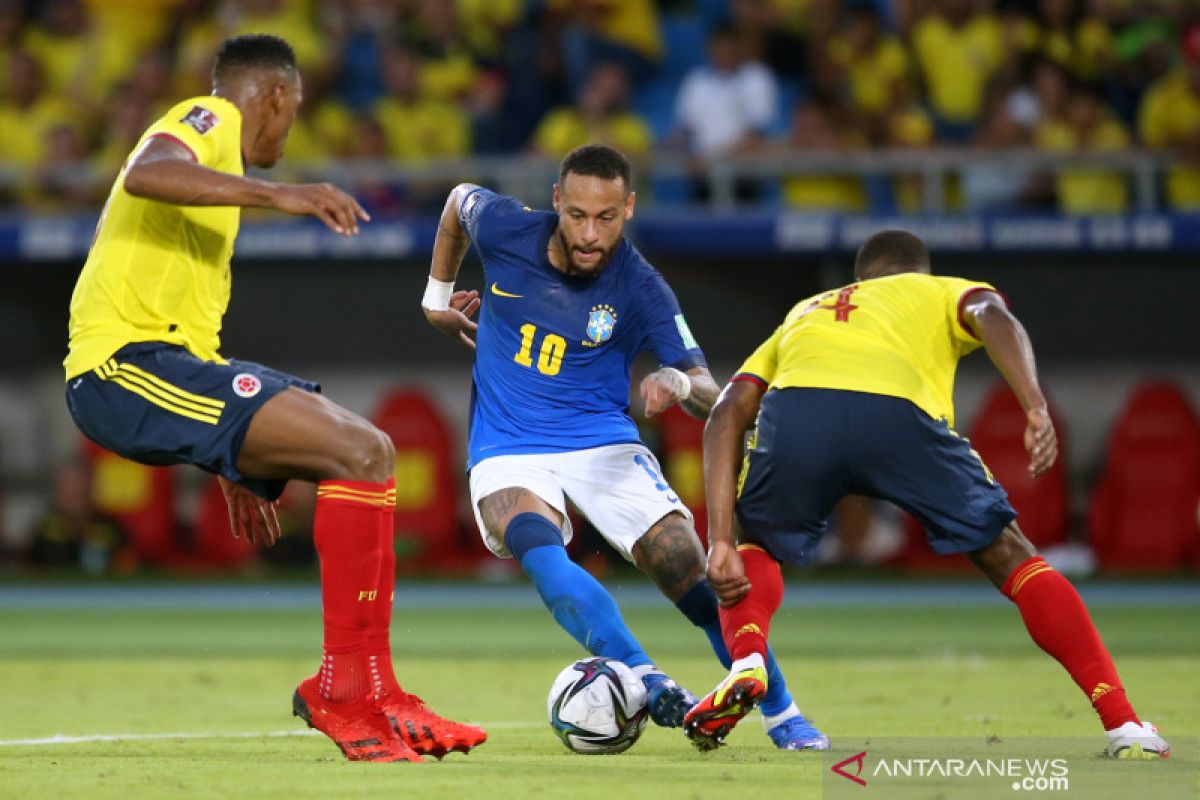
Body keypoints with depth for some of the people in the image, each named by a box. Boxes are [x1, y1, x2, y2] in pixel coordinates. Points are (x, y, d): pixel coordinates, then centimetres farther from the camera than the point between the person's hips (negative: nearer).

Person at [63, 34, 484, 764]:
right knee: (359, 452, -19)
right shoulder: (208, 119, 0)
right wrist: (276, 194, -33)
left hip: (169, 361, 10)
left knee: (372, 456, 9)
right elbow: (146, 173, -25)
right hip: (126, 358, -10)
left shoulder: (214, 139, 29)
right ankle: (344, 688, -17)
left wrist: (236, 464, 34)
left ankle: (372, 694, 6)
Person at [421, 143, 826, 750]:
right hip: (507, 453, 0)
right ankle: (648, 684, -44)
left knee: (692, 573, -12)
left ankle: (783, 716, 5)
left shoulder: (641, 290, -13)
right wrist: (438, 297, 21)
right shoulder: (505, 229, -10)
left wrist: (678, 384, -37)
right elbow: (459, 200, 15)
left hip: (604, 445, 0)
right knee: (538, 547, -33)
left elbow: (709, 392, -14)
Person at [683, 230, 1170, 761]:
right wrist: (1036, 410, -5)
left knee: (758, 544, 32)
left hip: (793, 409, 2)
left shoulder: (801, 314, 42)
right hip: (899, 413, -2)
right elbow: (992, 315, 10)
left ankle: (745, 664, 2)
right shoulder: (943, 293, 37)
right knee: (1009, 555, 17)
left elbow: (727, 415, 25)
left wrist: (720, 542, 18)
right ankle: (1123, 724, 9)